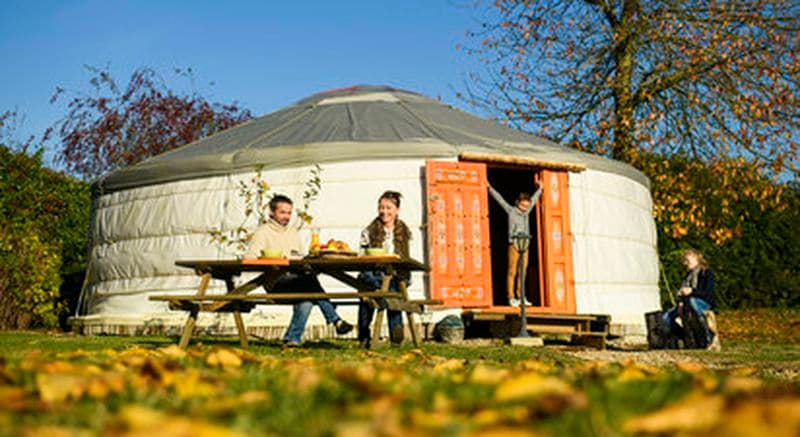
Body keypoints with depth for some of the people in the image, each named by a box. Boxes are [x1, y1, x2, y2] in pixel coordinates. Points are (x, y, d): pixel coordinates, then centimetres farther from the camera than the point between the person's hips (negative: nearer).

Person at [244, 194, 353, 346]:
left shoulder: (293, 232, 27)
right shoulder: (263, 231, 7)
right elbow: (249, 257, -5)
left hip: (297, 279, 6)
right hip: (275, 283, -5)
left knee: (308, 294, -30)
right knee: (309, 279, -31)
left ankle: (292, 339, -26)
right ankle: (335, 320, -31)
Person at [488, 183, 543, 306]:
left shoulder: (526, 212, 14)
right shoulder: (511, 211, 1)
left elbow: (534, 199, 30)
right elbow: (500, 199, 3)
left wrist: (540, 189, 43)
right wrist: (490, 188, 6)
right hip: (514, 245, -5)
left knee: (522, 272, 5)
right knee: (512, 272, -4)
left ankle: (521, 297, 9)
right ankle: (511, 298, -1)